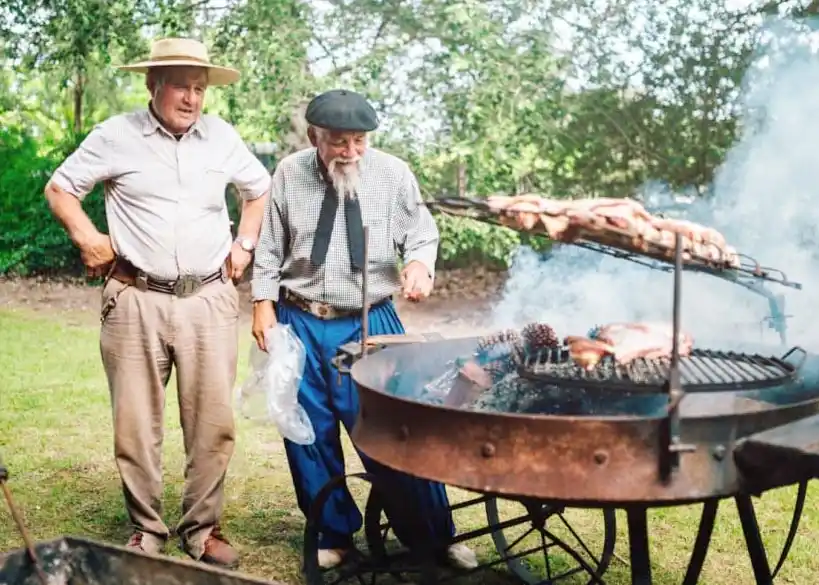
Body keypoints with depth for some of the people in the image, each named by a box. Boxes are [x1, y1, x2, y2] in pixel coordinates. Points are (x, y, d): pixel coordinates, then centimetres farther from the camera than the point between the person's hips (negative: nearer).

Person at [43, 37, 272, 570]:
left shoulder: (222, 136, 7)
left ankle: (202, 529, 16)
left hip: (209, 301, 2)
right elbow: (60, 188, 10)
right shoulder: (116, 135, 0)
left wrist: (246, 243, 13)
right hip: (135, 301, -1)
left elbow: (261, 188, 23)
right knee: (136, 425, 3)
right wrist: (87, 237, -2)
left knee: (213, 423, 2)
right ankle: (147, 529, 19)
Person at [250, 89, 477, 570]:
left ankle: (435, 537, 13)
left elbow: (422, 233, 5)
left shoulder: (393, 173, -5)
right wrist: (264, 304, 1)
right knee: (310, 435, 9)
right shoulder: (289, 173, -3)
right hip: (300, 323, 2)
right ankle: (335, 534, 28)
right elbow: (270, 247, 7)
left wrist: (420, 264, -16)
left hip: (371, 324, -2)